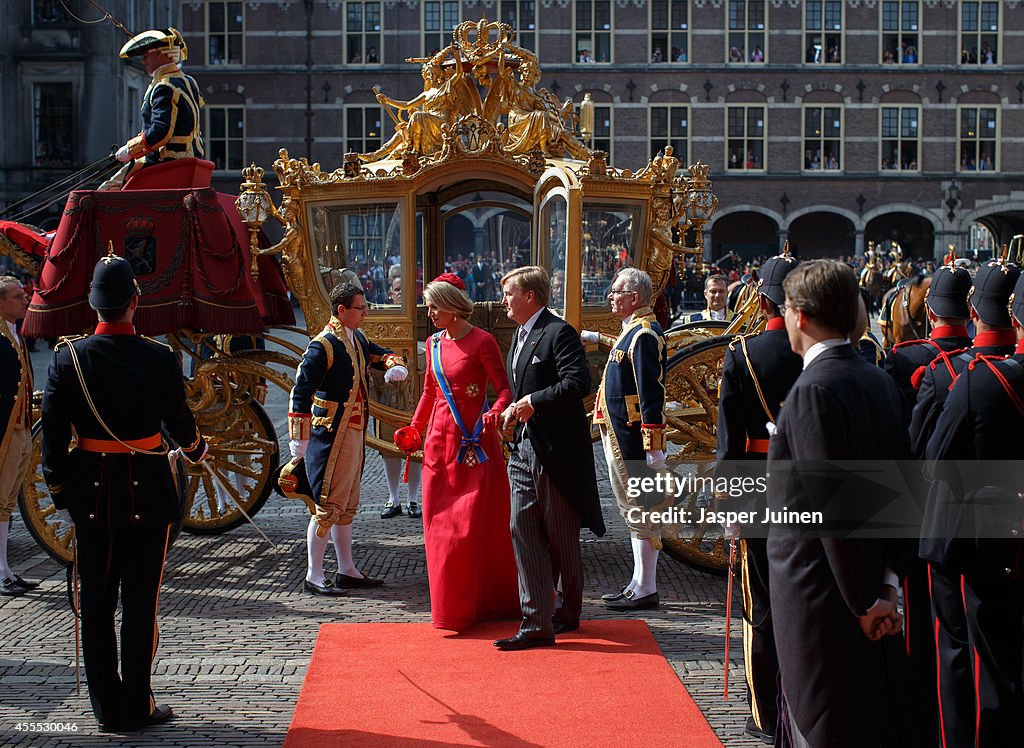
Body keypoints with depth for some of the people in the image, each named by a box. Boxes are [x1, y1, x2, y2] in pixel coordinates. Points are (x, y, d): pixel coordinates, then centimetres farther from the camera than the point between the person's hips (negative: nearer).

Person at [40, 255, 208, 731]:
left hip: (91, 494, 2)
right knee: (140, 602, 6)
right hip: (147, 491, -2)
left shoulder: (67, 358, -6)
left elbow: (52, 436, -3)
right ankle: (136, 707, 11)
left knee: (95, 602, 11)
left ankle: (106, 708, 17)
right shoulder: (160, 360, -10)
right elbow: (180, 425, 2)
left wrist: (59, 491, 9)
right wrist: (197, 450, 24)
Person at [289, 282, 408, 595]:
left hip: (354, 434, 9)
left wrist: (395, 366, 0)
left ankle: (347, 571, 23)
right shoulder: (323, 345, -16)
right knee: (328, 506, -6)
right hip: (331, 436, -9)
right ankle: (314, 577, 1)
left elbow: (382, 355, 26)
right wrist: (299, 439, -21)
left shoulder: (358, 340, 10)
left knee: (347, 505, 15)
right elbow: (300, 393, -19)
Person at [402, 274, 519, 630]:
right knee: (440, 525, 6)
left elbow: (505, 389, -10)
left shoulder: (482, 342, -8)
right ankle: (451, 603, 16)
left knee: (476, 524, -3)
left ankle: (479, 602, 7)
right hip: (440, 441, 6)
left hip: (475, 442, -6)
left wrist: (494, 414, -29)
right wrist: (415, 430, 16)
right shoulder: (434, 343, 10)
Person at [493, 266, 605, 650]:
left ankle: (566, 613, 24)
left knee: (561, 540, 5)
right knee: (523, 532, 0)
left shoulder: (559, 333, -12)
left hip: (558, 450, -8)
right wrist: (514, 410, 8)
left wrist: (533, 402, -22)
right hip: (524, 449, 9)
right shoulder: (520, 335, 17)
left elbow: (579, 383, -25)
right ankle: (537, 622, 1)